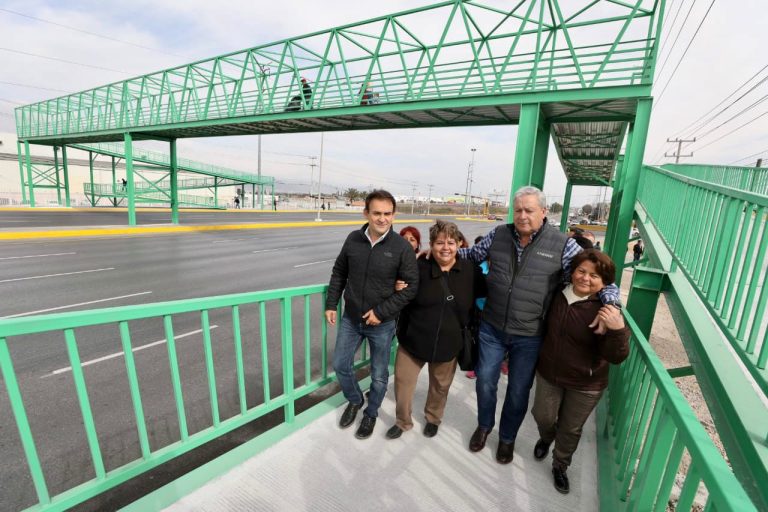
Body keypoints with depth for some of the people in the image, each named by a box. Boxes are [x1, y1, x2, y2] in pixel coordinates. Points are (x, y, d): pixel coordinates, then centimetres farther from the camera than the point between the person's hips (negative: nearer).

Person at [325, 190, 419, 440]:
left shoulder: (402, 247, -16)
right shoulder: (353, 239, -6)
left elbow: (412, 286, -13)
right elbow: (339, 273, 6)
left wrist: (381, 311, -17)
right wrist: (331, 304, 3)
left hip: (382, 324, -3)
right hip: (350, 319, 3)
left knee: (379, 375, 14)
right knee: (340, 365, 16)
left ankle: (371, 414, 43)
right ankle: (354, 401, 46)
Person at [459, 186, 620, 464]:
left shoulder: (562, 244, -11)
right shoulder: (498, 235, -3)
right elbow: (473, 254, 12)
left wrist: (610, 304, -23)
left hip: (529, 337, -2)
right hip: (491, 328, 2)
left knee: (518, 392, 17)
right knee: (485, 382, 17)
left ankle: (507, 437, 45)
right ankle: (484, 425, 47)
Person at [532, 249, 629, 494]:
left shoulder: (606, 310, -21)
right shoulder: (558, 295, -10)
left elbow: (616, 357, -22)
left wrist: (618, 330, -38)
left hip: (585, 385, -2)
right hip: (548, 373, 3)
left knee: (571, 429, 18)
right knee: (543, 416, 20)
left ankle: (560, 466, 45)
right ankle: (546, 438, 55)